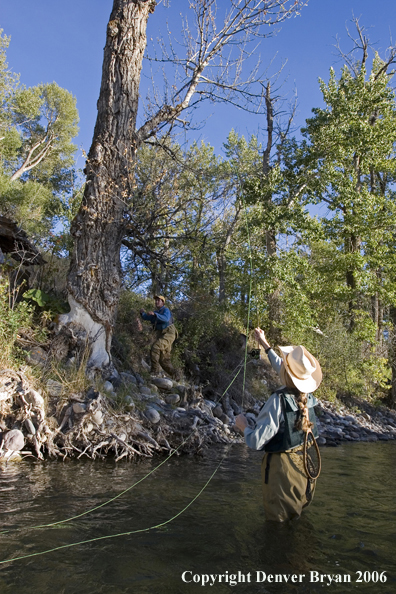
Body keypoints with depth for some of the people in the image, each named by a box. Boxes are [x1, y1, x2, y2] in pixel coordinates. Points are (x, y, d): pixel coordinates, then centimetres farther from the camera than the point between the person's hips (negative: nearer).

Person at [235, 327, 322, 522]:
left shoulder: (279, 400, -27)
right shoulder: (308, 396, -6)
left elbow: (256, 442, -26)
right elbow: (282, 369, 13)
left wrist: (243, 426, -5)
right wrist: (265, 344, 25)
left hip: (280, 466, -7)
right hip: (303, 465, 7)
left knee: (278, 521, 12)